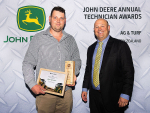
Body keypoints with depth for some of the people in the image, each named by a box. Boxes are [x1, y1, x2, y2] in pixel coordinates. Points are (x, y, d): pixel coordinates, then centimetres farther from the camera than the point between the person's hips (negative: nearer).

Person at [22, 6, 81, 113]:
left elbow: (77, 60, 17)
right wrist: (32, 84, -13)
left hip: (66, 92, 3)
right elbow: (28, 63, -1)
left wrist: (73, 74, -3)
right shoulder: (38, 38, 0)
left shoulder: (70, 40, 10)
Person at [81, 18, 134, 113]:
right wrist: (85, 88, 12)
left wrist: (125, 95, -15)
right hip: (94, 95, 5)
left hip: (113, 97, -4)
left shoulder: (120, 46, -6)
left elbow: (129, 71, -10)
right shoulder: (91, 48, 11)